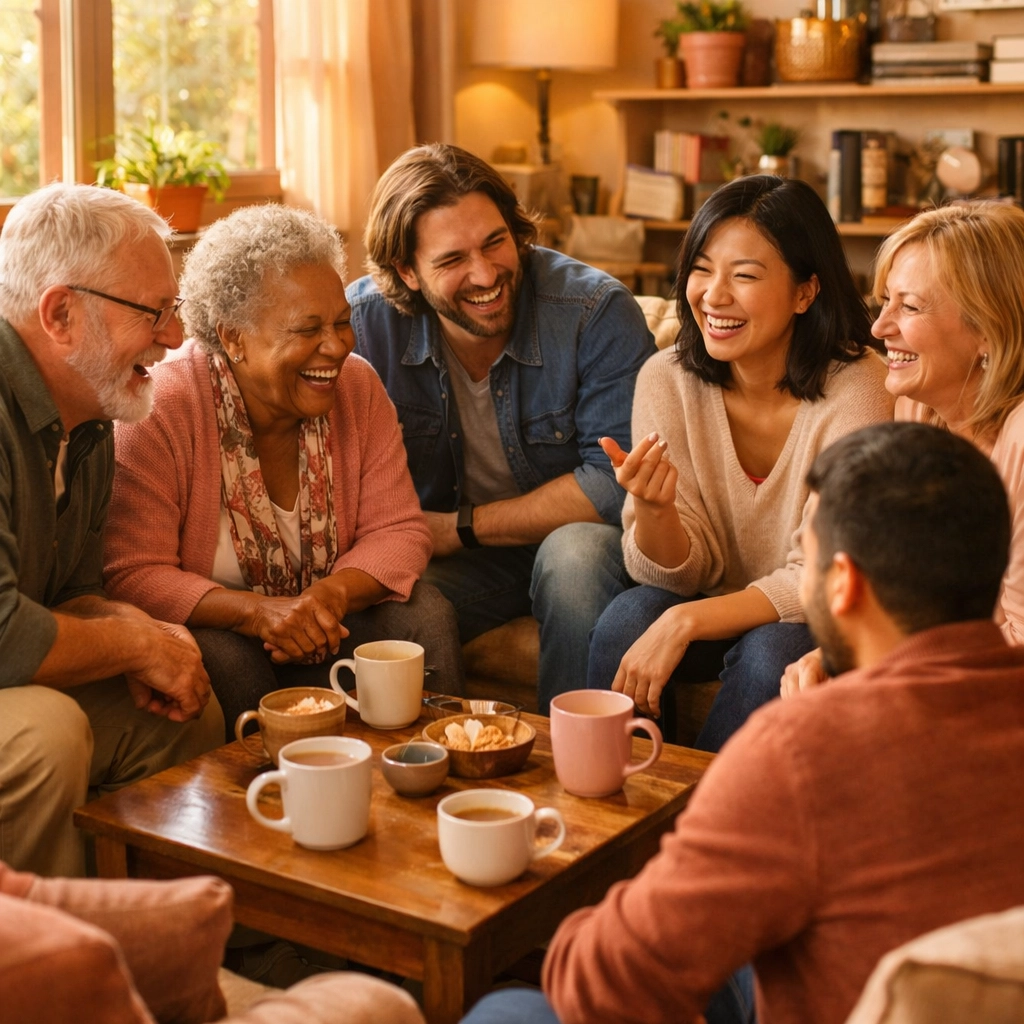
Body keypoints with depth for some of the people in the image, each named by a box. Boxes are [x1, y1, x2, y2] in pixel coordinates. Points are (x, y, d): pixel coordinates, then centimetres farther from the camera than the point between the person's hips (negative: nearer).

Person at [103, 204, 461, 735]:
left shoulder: (358, 388, -5)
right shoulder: (161, 413, -20)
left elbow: (399, 531, -5)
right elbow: (133, 576, -22)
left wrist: (332, 594, -26)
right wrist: (257, 611, -37)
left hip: (325, 630, 4)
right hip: (208, 630, -4)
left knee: (425, 612, -18)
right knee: (221, 653, -33)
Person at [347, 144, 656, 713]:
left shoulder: (596, 310, -18)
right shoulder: (366, 321, -11)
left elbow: (617, 483, -20)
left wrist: (461, 527, -17)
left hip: (579, 546, -1)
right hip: (449, 557, 1)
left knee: (576, 551, -34)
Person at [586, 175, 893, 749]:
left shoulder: (858, 390, -20)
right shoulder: (668, 381, -9)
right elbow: (682, 572, -8)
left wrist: (684, 622, -31)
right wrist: (653, 510, -31)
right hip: (716, 609, 3)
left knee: (772, 654, -32)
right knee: (628, 619, -25)